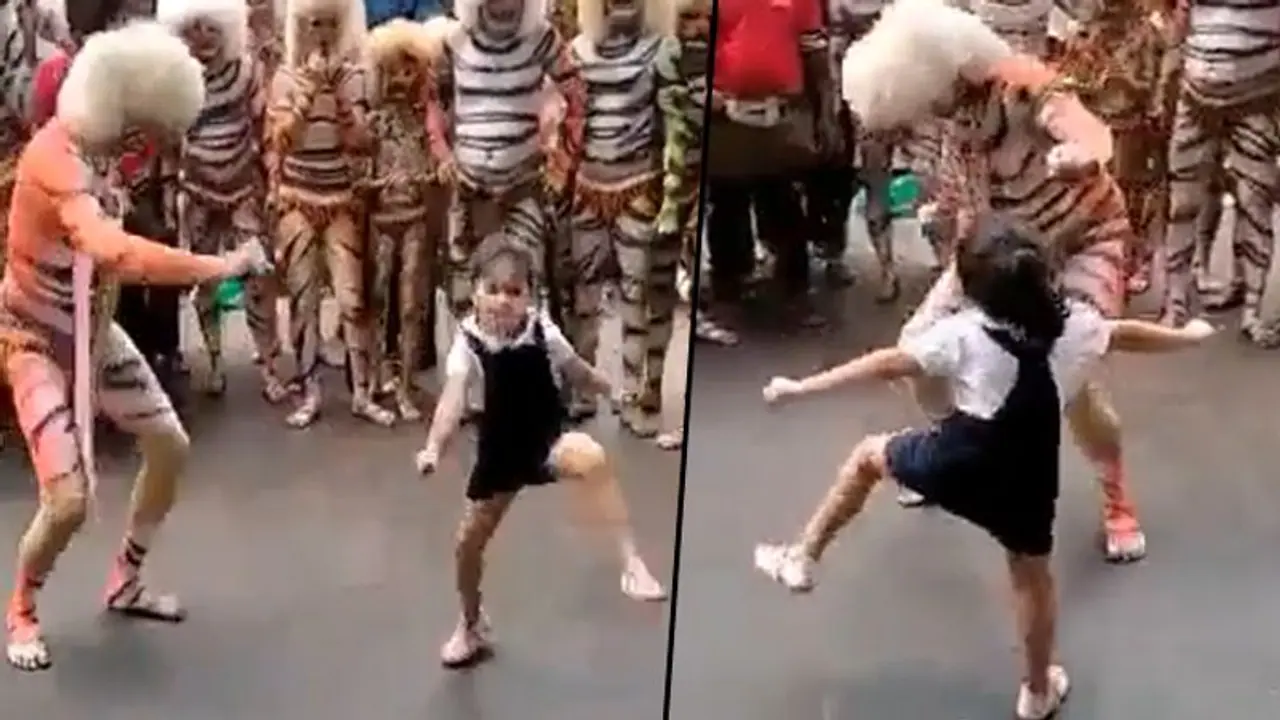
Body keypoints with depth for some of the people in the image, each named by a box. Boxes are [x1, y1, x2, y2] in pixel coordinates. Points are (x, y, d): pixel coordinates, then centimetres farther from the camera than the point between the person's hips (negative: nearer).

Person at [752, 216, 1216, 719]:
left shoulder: (963, 334, -12)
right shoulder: (1075, 326, -2)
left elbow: (888, 364, -12)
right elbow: (1129, 335, 16)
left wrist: (802, 386, -6)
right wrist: (1188, 335, 37)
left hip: (954, 467, -2)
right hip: (1025, 480, 3)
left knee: (868, 454, 23)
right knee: (1031, 578, 22)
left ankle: (801, 559, 26)